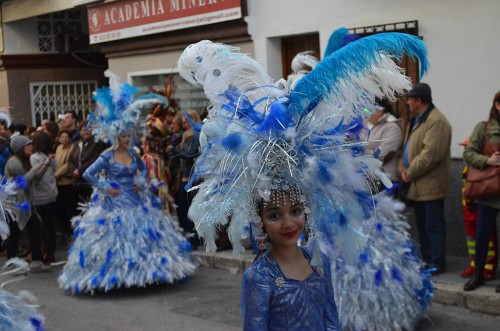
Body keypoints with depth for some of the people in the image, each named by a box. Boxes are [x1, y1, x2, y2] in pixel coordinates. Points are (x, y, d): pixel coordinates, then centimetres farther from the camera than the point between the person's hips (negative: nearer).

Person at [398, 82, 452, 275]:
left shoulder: (437, 121, -16)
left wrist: (410, 172, -15)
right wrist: (403, 169, 1)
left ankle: (437, 263, 4)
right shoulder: (415, 120, 17)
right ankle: (426, 259, 25)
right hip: (417, 185, 10)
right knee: (422, 225, 15)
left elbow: (430, 154, -23)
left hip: (430, 185, -10)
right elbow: (407, 148, 18)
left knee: (433, 225, -3)